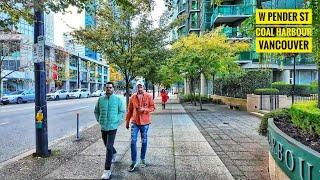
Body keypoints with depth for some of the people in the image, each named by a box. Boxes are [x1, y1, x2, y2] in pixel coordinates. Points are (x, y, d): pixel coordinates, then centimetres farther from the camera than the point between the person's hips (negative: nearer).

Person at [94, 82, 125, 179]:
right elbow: (96, 111, 12)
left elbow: (122, 111, 1)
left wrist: (117, 121, -6)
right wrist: (99, 120, 5)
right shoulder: (100, 99, 1)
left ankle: (107, 170, 2)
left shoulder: (118, 99, -6)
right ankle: (114, 153, 54)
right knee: (107, 145, 22)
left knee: (109, 147, -8)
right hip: (103, 127, 4)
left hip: (112, 127, -4)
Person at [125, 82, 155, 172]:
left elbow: (152, 107, -1)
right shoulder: (133, 97, 2)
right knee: (133, 142, -1)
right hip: (134, 122, 1)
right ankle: (133, 162, 12)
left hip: (145, 122, -1)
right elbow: (129, 110, 7)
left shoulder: (148, 96, -4)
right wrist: (127, 121, 10)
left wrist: (144, 109, -19)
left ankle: (142, 160, 29)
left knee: (144, 142, 12)